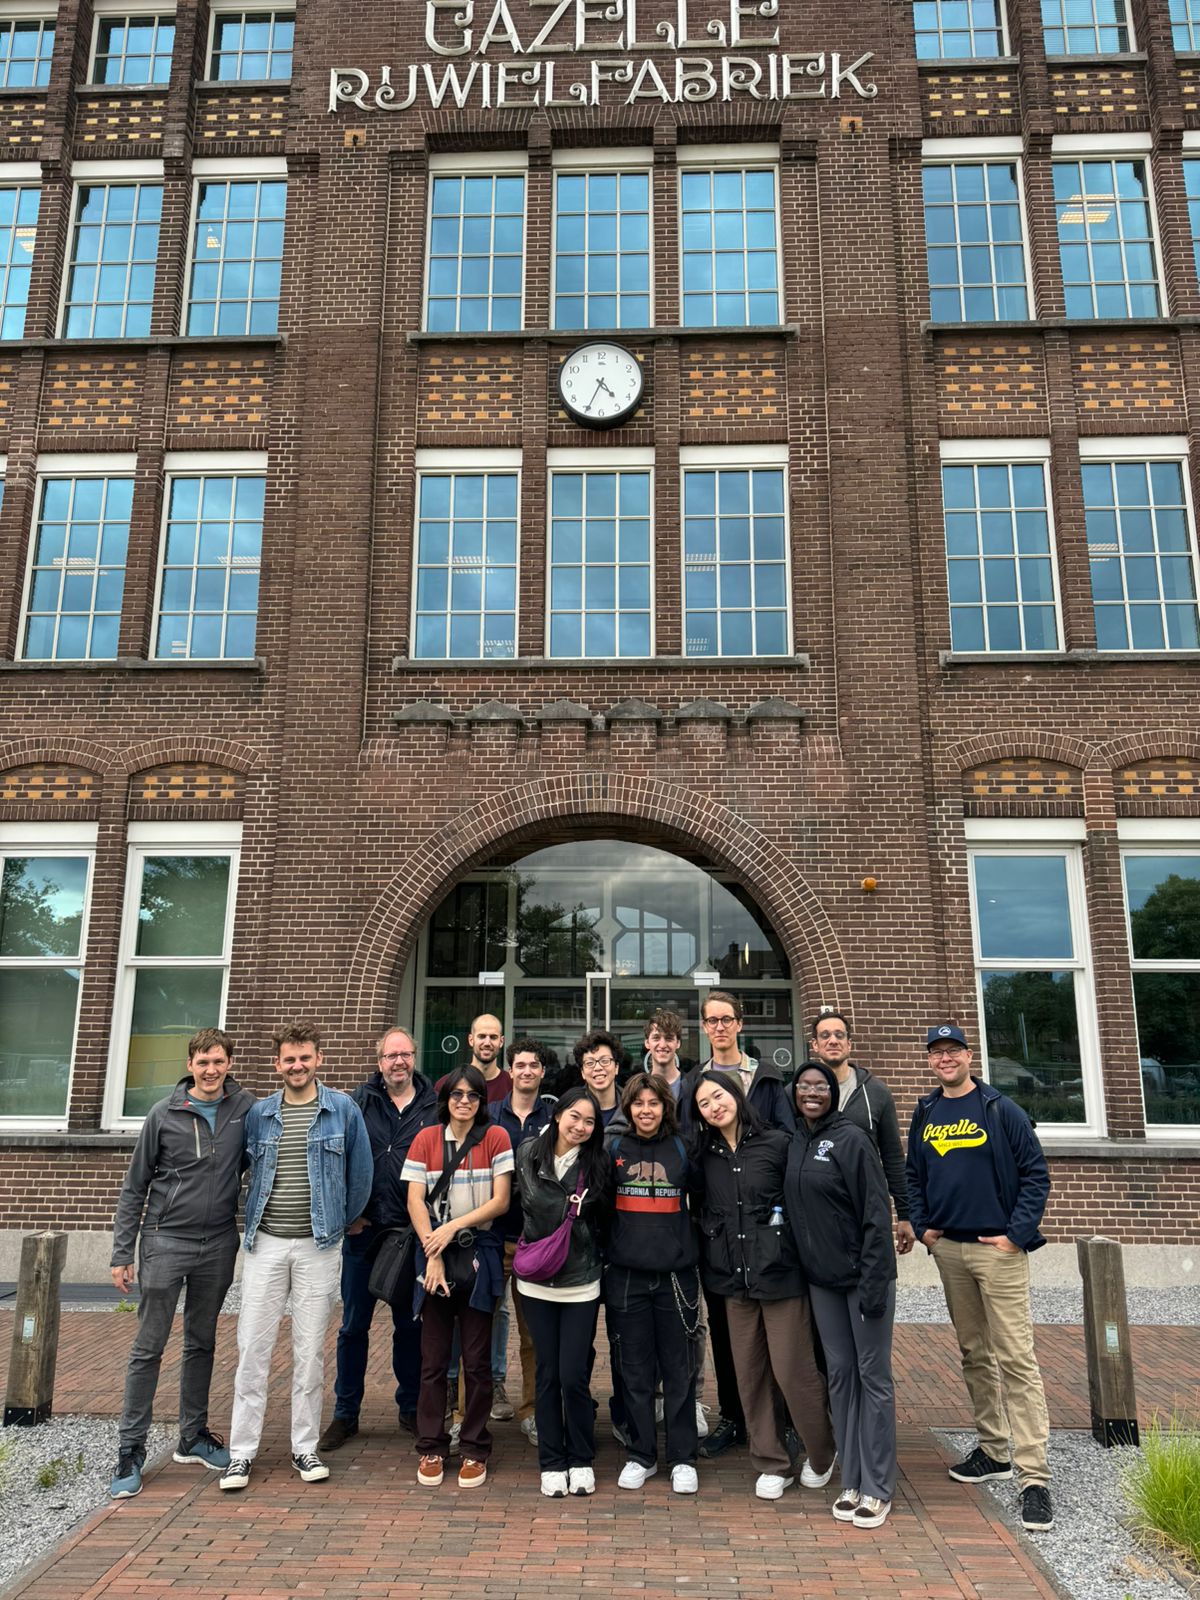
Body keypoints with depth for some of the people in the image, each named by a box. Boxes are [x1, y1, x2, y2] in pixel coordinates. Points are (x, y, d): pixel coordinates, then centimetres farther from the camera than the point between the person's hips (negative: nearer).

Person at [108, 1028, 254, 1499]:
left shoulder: (246, 1107, -2)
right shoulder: (164, 1115, -5)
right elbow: (134, 1187, 0)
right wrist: (122, 1253, -2)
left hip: (219, 1244, 2)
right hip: (166, 1241, -2)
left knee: (202, 1343, 15)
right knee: (148, 1347, 1)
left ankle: (194, 1435, 29)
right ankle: (130, 1450, 12)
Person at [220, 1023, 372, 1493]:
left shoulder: (343, 1110, -2)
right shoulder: (258, 1114, 4)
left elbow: (360, 1172, 4)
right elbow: (241, 1169, 12)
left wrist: (347, 1220, 10)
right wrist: (251, 1218, 11)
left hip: (318, 1245, -1)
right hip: (265, 1243, 2)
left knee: (310, 1350, 6)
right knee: (253, 1348, 3)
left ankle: (305, 1447, 18)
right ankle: (242, 1451, 14)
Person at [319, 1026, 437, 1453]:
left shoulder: (433, 1106, 0)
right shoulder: (360, 1101, 1)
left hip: (412, 1232, 0)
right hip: (363, 1229, 0)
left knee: (410, 1324, 11)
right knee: (354, 1324, 9)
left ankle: (411, 1408, 27)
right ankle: (345, 1413, 23)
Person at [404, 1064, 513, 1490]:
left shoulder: (496, 1137, 1)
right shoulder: (426, 1139, 5)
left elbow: (501, 1200, -4)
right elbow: (415, 1202, -1)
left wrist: (454, 1227, -12)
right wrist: (432, 1254, -11)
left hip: (479, 1254, -1)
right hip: (434, 1252, 1)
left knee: (477, 1359, 5)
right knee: (433, 1359, 5)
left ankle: (475, 1450, 18)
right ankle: (431, 1448, 19)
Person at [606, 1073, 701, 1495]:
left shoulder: (682, 1148, 2)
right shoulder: (614, 1148, 3)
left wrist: (694, 1255, 3)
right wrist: (603, 1254, 2)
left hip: (675, 1272, 0)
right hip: (627, 1273, 1)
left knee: (679, 1370, 5)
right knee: (635, 1370, 8)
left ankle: (683, 1459, 18)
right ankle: (641, 1456, 22)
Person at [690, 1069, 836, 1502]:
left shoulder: (777, 1143, -7)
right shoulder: (705, 1156, 5)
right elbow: (703, 1212, 13)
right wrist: (710, 1263, 6)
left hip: (780, 1271, -4)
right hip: (733, 1276, 4)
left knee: (793, 1370, 1)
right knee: (749, 1374, 9)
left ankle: (821, 1455, 25)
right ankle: (772, 1465, 25)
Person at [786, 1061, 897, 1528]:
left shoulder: (850, 1139, -13)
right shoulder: (794, 1143, 5)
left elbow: (876, 1213, -15)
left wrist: (873, 1281, -18)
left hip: (863, 1273, -6)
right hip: (822, 1277, 6)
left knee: (872, 1374, 3)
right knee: (839, 1373, 11)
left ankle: (878, 1487, 13)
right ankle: (851, 1482, 22)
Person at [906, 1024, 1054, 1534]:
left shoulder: (1001, 1109, -7)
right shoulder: (925, 1115, 8)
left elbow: (1035, 1173, -7)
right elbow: (913, 1176, 17)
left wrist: (1018, 1234, -12)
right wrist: (921, 1226, 5)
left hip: (998, 1249, -5)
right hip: (948, 1249, 5)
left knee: (1016, 1358, -7)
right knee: (974, 1353, 15)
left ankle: (1034, 1476, -4)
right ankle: (993, 1451, 28)